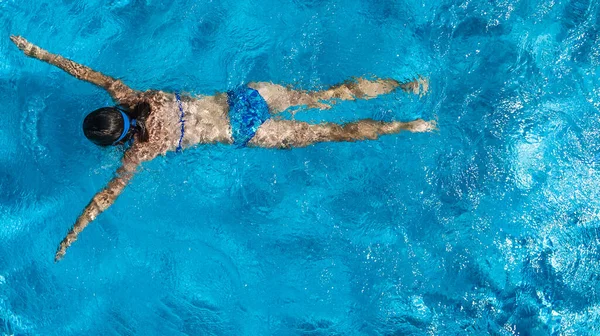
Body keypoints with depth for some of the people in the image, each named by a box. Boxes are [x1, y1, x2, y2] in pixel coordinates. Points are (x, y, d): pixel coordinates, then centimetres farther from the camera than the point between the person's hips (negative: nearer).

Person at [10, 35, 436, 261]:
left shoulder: (141, 149, -12)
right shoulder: (131, 97, 2)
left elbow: (109, 194, -12)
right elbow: (92, 73, 9)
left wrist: (71, 235, -5)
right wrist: (39, 53, 14)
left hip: (247, 133, -6)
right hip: (248, 94, 6)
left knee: (333, 132, 1)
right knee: (328, 95, 11)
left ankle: (410, 126, 5)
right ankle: (406, 85, 14)